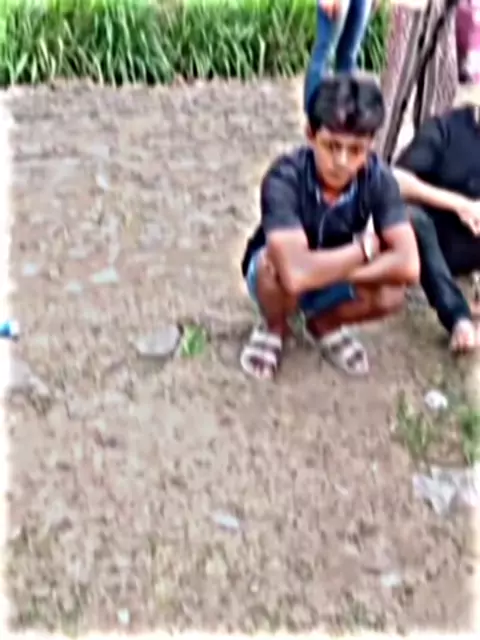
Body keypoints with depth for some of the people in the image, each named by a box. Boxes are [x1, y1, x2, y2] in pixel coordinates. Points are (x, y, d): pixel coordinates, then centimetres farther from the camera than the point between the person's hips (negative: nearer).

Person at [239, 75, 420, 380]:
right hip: (274, 273, -2)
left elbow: (408, 265, -31)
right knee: (278, 266, -37)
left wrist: (330, 271, -33)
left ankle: (324, 322, 7)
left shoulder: (378, 177, -24)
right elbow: (296, 273, -46)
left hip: (332, 282, 3)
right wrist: (364, 248, -32)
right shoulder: (285, 177, -34)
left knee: (390, 295, -27)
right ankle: (274, 327, 0)